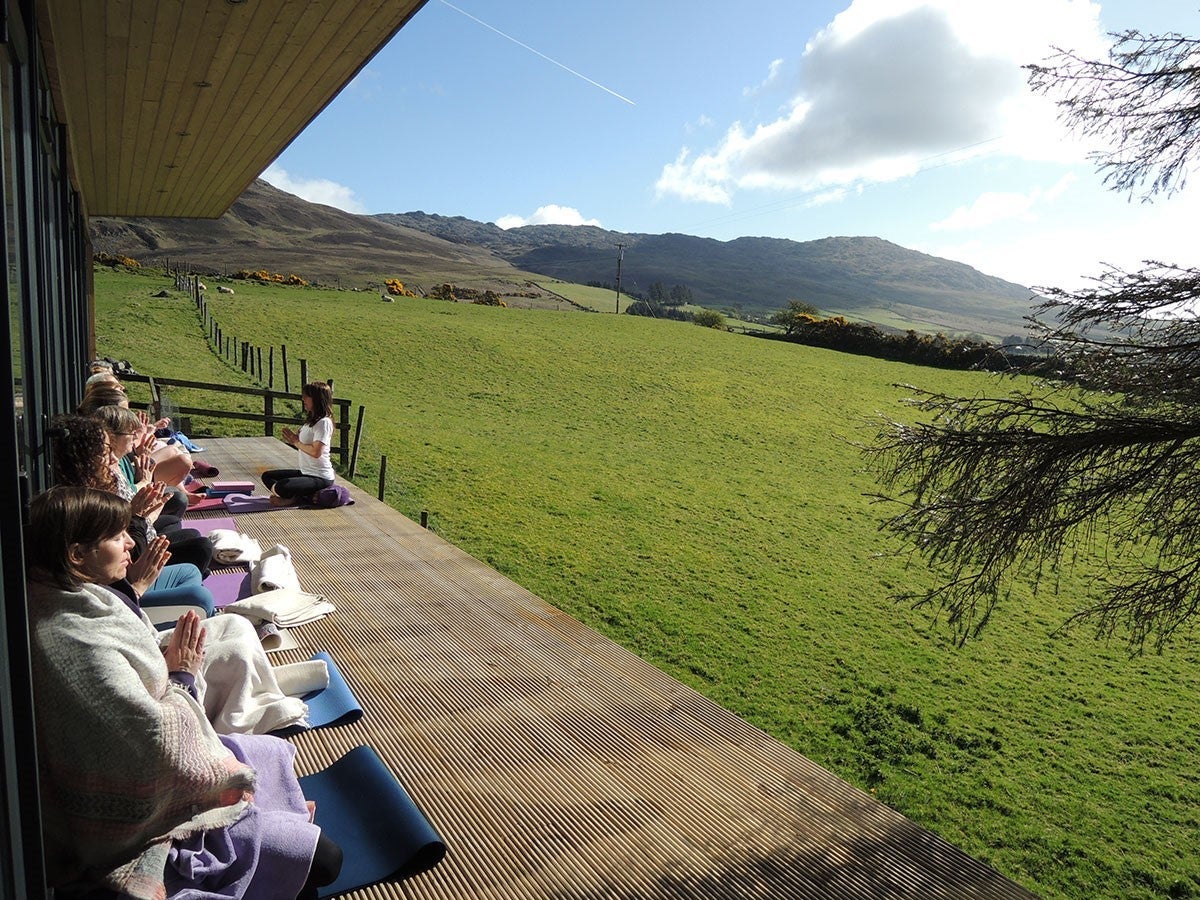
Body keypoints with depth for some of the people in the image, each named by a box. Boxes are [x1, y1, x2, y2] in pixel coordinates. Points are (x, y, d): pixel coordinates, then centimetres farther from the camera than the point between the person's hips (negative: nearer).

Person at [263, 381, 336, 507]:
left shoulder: (323, 422, -17)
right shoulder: (310, 420, 14)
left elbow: (316, 452, -26)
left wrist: (296, 442, -12)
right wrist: (292, 438, -4)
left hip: (321, 478, -11)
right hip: (305, 472, 11)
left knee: (282, 486, -32)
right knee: (267, 476, 15)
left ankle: (294, 498, -1)